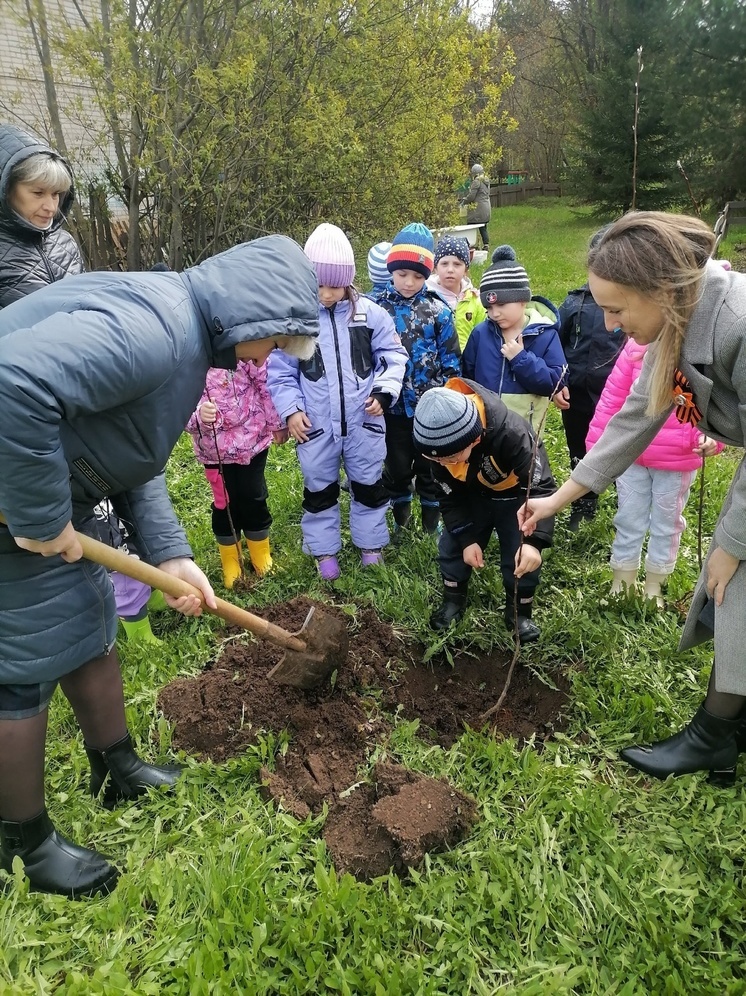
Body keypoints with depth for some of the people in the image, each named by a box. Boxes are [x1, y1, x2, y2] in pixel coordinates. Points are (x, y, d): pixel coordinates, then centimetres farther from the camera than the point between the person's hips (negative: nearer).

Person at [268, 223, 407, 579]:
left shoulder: (369, 312, -4)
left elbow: (393, 356, 2)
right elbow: (280, 371, 0)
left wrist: (384, 392, -12)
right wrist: (290, 410, -10)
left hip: (364, 421, 1)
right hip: (316, 425, 0)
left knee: (369, 484, 16)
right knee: (319, 489, 13)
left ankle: (370, 543, 35)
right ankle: (324, 550, 31)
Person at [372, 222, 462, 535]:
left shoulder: (438, 310, -4)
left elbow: (451, 359, -1)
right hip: (393, 406, 1)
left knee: (430, 464, 12)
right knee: (397, 465, 14)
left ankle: (432, 519, 29)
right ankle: (401, 517, 34)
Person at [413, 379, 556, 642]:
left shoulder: (511, 434, -43)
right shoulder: (438, 443, -27)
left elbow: (542, 488, -41)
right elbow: (451, 498, -14)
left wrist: (534, 541, -53)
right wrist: (467, 540, -22)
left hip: (515, 495, -3)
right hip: (472, 495, 4)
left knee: (522, 556, -10)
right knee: (452, 545, -1)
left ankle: (519, 611, 13)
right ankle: (453, 600, 21)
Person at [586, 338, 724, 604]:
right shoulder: (637, 348, -7)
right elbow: (613, 398, -2)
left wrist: (711, 437, -26)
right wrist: (596, 446, -1)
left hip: (678, 463, 0)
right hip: (631, 456, 1)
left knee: (667, 525, 16)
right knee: (629, 521, 13)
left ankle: (654, 588, 34)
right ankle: (621, 583, 31)